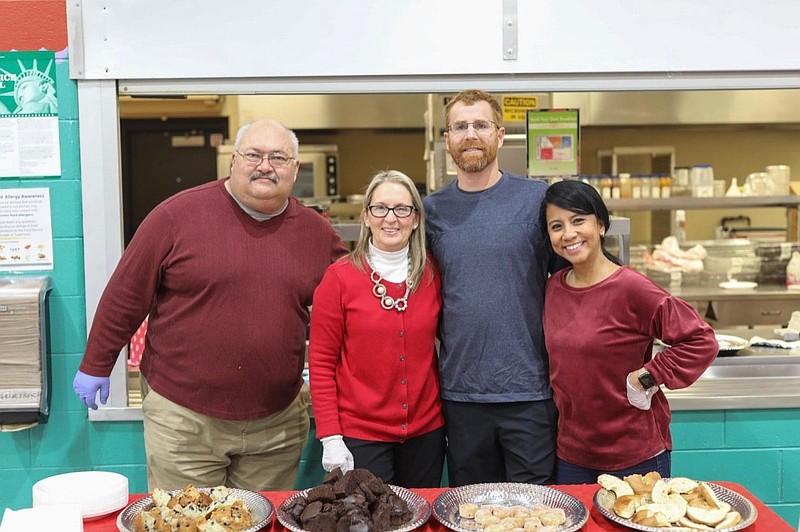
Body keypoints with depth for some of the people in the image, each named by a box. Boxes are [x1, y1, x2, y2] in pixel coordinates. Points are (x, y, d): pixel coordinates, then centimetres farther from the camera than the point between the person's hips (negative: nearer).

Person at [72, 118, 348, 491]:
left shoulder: (317, 232, 2)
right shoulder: (179, 214, -7)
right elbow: (126, 294, -1)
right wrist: (96, 365, 4)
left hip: (278, 425, 3)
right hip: (183, 418, -2)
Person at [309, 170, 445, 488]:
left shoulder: (433, 275, 1)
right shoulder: (340, 277, -8)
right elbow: (321, 362, -6)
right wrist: (330, 437, -11)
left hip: (426, 431, 4)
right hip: (360, 435, -3)